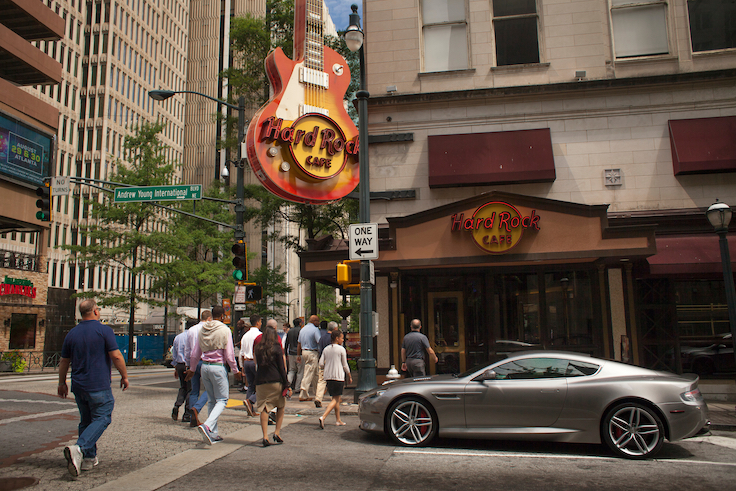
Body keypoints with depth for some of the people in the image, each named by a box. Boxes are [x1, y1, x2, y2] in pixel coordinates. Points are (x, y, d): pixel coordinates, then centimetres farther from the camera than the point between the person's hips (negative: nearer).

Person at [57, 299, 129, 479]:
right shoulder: (104, 330, -10)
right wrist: (124, 376, 0)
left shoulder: (72, 333, 7)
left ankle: (89, 458, 18)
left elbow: (64, 362, 15)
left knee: (86, 421, 16)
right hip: (99, 386, -6)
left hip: (79, 386, 6)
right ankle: (79, 449, -21)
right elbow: (116, 356, -13)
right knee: (101, 419, -1)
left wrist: (62, 383, 27)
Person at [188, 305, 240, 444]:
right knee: (222, 400, 0)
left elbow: (195, 353, 15)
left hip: (204, 366, 6)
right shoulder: (225, 330, -8)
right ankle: (207, 425, -21)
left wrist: (192, 368, 29)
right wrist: (235, 370, 3)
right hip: (218, 367, -6)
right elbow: (229, 354, -9)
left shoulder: (203, 330, 9)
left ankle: (213, 433, 15)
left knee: (212, 400, 14)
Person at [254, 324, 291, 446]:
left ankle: (265, 436, -3)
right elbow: (281, 368, -4)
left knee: (264, 409, 3)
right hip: (276, 381, -2)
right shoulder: (276, 348, -4)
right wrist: (287, 385, -1)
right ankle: (277, 432, 9)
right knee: (280, 407, 14)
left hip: (261, 381, 3)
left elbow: (257, 364, 14)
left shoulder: (258, 348, 7)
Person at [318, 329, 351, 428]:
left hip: (328, 377, 6)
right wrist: (349, 376, 10)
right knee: (335, 399, -4)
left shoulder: (326, 349, 9)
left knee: (337, 398, 17)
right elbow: (345, 365, -2)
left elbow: (321, 364, 4)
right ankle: (323, 417, -20)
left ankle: (338, 420, 21)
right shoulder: (341, 349, -5)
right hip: (338, 376, -6)